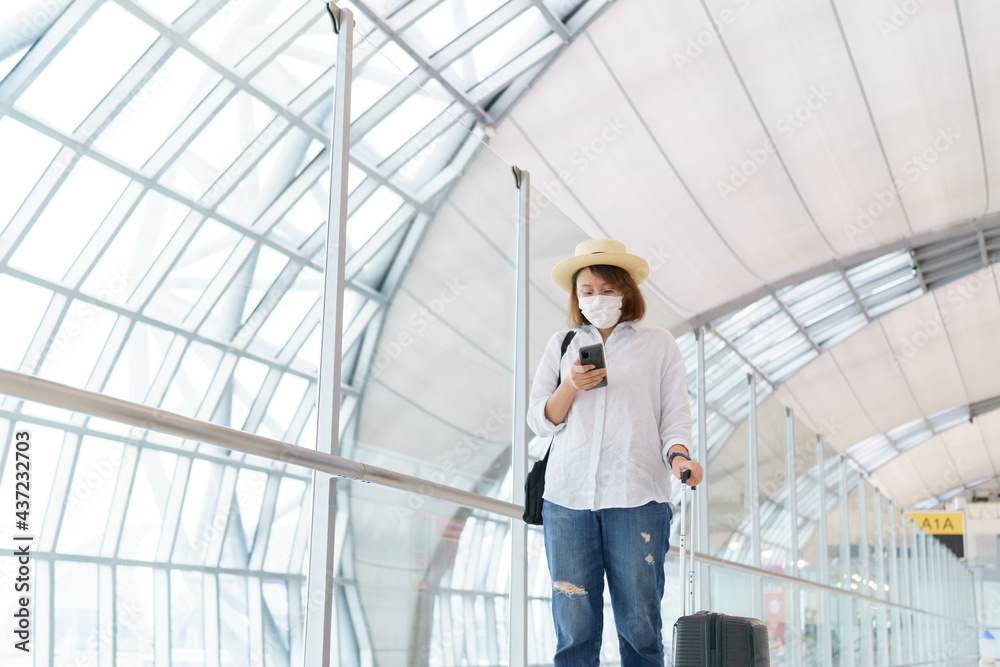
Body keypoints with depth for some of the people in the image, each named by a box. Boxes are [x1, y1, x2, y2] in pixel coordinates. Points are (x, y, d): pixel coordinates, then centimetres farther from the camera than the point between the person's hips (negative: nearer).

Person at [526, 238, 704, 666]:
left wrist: (678, 457, -12)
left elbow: (674, 418, 9)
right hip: (568, 495, 2)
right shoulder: (561, 345, 19)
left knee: (639, 626, -3)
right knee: (574, 627, -3)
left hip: (637, 495, -1)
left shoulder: (658, 344, 14)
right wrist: (571, 386, -3)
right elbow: (540, 421, 16)